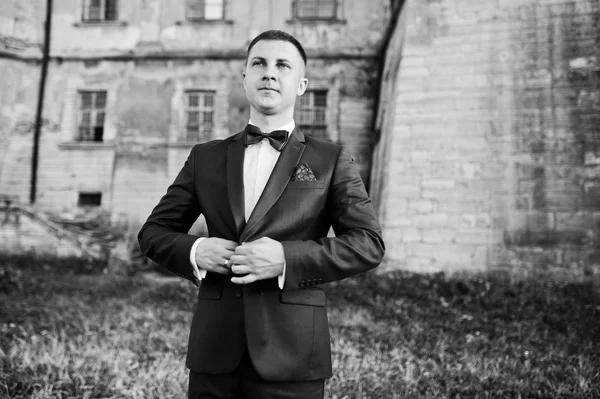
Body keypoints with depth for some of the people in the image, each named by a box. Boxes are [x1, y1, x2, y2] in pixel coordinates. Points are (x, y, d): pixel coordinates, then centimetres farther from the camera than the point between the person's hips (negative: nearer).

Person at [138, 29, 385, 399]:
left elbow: (369, 243, -6)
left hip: (291, 353, -2)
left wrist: (287, 258, -18)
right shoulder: (206, 157, 10)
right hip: (214, 350, 3)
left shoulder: (332, 160, 2)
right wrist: (194, 251, -9)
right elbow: (154, 232, 12)